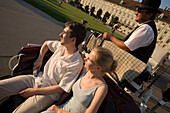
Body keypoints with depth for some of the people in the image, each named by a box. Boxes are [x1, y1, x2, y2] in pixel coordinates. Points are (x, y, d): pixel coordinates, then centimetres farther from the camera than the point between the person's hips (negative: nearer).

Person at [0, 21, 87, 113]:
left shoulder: (77, 63, -22)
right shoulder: (60, 45, -3)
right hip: (37, 79, 6)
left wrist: (34, 91, -13)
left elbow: (61, 88, -18)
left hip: (49, 93, -6)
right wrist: (39, 60, 9)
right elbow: (46, 43, 20)